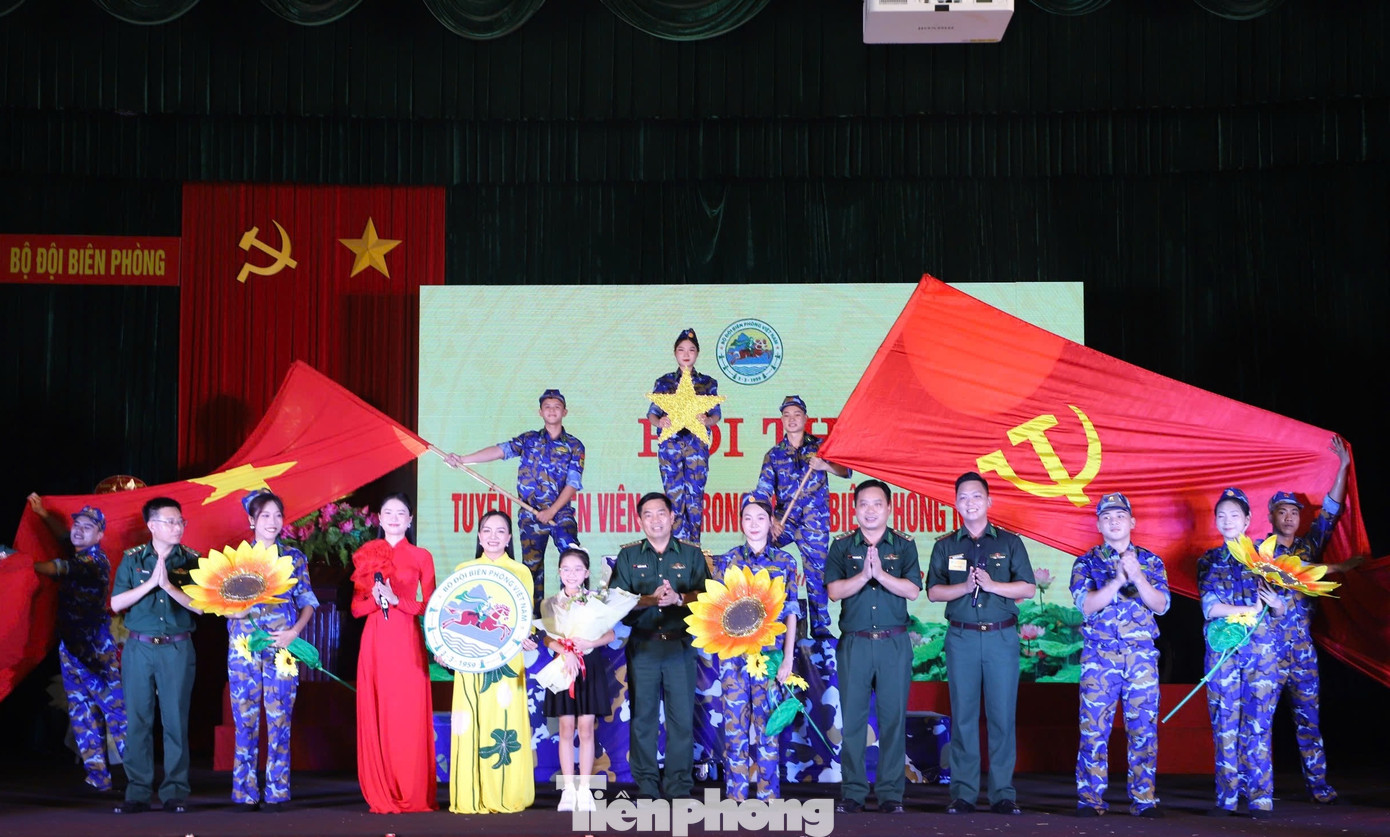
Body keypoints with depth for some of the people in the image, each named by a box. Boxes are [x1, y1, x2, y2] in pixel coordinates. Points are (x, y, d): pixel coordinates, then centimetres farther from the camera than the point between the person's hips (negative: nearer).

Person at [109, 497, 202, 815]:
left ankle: (175, 792, 6)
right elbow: (116, 603, -2)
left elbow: (200, 606, -5)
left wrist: (169, 585, -16)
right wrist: (151, 582, -12)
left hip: (177, 649, -1)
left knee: (176, 720, -1)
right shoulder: (132, 559, 5)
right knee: (138, 720, 2)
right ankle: (137, 792, 9)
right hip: (139, 648, 1)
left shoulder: (191, 560, 3)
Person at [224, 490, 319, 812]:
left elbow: (307, 601, 8)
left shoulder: (294, 557, 8)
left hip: (281, 646, 0)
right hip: (244, 646, 0)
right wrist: (236, 611, -12)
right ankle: (245, 792, 7)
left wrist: (295, 630, -8)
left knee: (279, 719, -1)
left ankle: (276, 792, 5)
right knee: (245, 719, 0)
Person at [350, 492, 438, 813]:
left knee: (410, 716, -6)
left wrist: (396, 600, -11)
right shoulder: (367, 555, 12)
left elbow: (429, 606, 2)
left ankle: (414, 795, -1)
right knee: (375, 715, -2)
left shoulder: (421, 557, 7)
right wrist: (376, 599, -10)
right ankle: (381, 796, 3)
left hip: (408, 641, -2)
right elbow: (356, 607, 9)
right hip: (375, 641, 2)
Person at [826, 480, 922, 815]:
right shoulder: (842, 546, 8)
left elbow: (913, 590, -5)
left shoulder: (904, 545, 6)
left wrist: (881, 573, -17)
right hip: (853, 643, 0)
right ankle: (852, 792, 8)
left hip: (894, 643, 0)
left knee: (893, 717, 0)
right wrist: (864, 575, -17)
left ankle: (890, 793, 6)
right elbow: (834, 591, -3)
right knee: (852, 718, 1)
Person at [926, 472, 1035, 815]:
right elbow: (933, 591, 5)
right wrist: (964, 587, -12)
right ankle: (963, 793, 3)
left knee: (1002, 715, -2)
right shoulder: (946, 546, 11)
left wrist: (991, 584, -12)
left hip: (1002, 636, -1)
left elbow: (1028, 588, 2)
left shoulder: (1009, 542, 8)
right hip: (961, 637, 1)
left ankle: (1003, 793, 2)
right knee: (963, 716, 0)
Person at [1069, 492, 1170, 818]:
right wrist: (1118, 579, -18)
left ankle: (1144, 799, 7)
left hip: (1142, 654, 1)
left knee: (1144, 727, 0)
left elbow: (1161, 605, -2)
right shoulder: (1087, 563, 7)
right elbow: (1087, 605, -6)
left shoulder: (1151, 561, 10)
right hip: (1099, 654, -1)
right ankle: (1090, 799, 3)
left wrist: (1137, 577, -18)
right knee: (1094, 727, -4)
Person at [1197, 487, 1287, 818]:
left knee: (1257, 723, -6)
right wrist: (1252, 609, -11)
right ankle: (1227, 797, 3)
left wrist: (1275, 602, -16)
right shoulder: (1209, 561, 12)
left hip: (1261, 646, -1)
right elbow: (1210, 607, -2)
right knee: (1225, 723, -1)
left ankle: (1260, 799, -3)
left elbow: (1281, 609, 7)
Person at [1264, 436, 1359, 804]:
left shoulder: (1309, 546, 17)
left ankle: (1318, 784, 2)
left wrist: (1343, 466, 11)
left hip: (1302, 645, 4)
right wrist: (1337, 568, -8)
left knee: (1307, 715, 2)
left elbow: (1331, 510, 14)